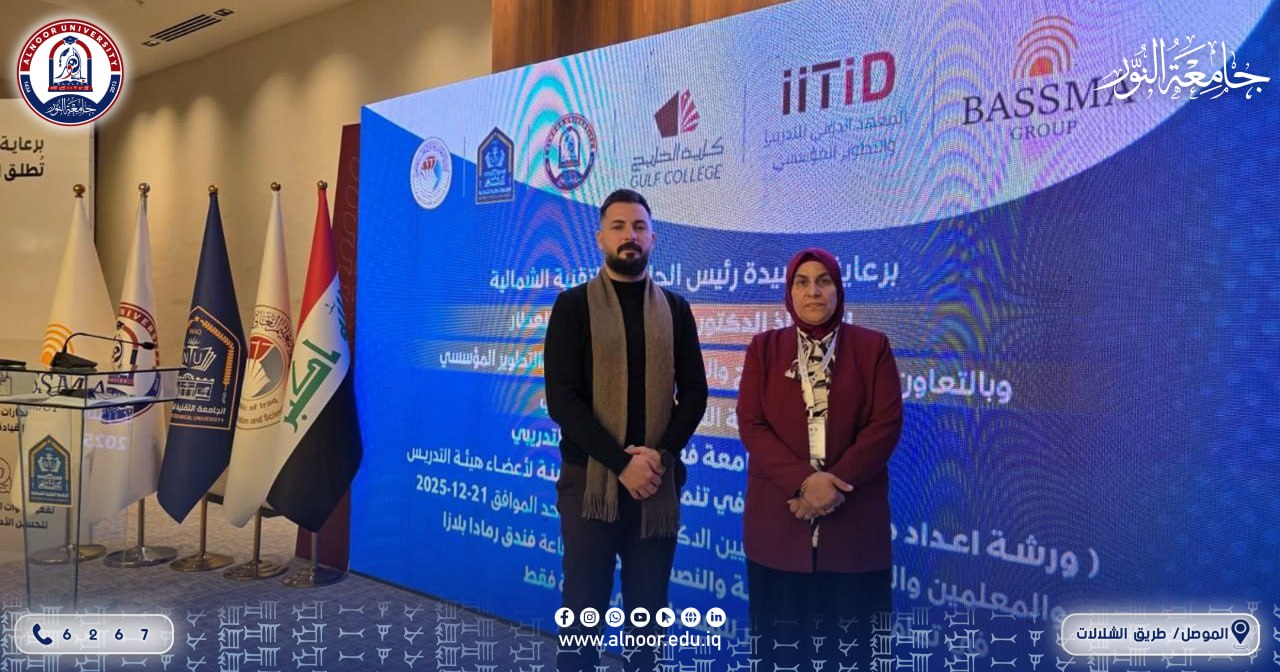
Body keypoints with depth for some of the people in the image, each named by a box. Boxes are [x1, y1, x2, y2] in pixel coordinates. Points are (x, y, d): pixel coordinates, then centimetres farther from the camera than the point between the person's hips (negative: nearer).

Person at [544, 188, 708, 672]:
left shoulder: (675, 310, 9)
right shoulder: (574, 305, 0)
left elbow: (694, 394, 6)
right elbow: (562, 398, -8)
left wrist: (661, 457, -10)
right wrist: (621, 463, -15)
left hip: (656, 481, 3)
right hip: (590, 479, -2)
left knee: (648, 609, 10)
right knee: (584, 608, 5)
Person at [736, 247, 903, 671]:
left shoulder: (872, 347, 6)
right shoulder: (764, 348, 8)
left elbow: (886, 425, -2)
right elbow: (751, 425, -1)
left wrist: (836, 482, -14)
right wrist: (803, 481, -15)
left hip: (852, 521, 0)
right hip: (778, 520, 1)